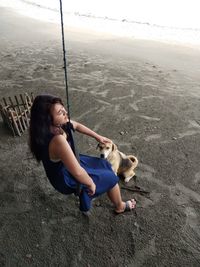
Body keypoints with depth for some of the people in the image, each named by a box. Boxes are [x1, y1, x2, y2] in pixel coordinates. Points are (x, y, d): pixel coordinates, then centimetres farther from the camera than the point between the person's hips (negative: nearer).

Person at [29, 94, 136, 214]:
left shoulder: (57, 125, -14)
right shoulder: (57, 140, -41)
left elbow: (76, 125, 6)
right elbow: (77, 173, -36)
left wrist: (98, 136, 10)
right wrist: (91, 184, -17)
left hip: (67, 164, 8)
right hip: (67, 180, -8)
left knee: (105, 165, 19)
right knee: (111, 177, 8)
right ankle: (120, 207, 38)